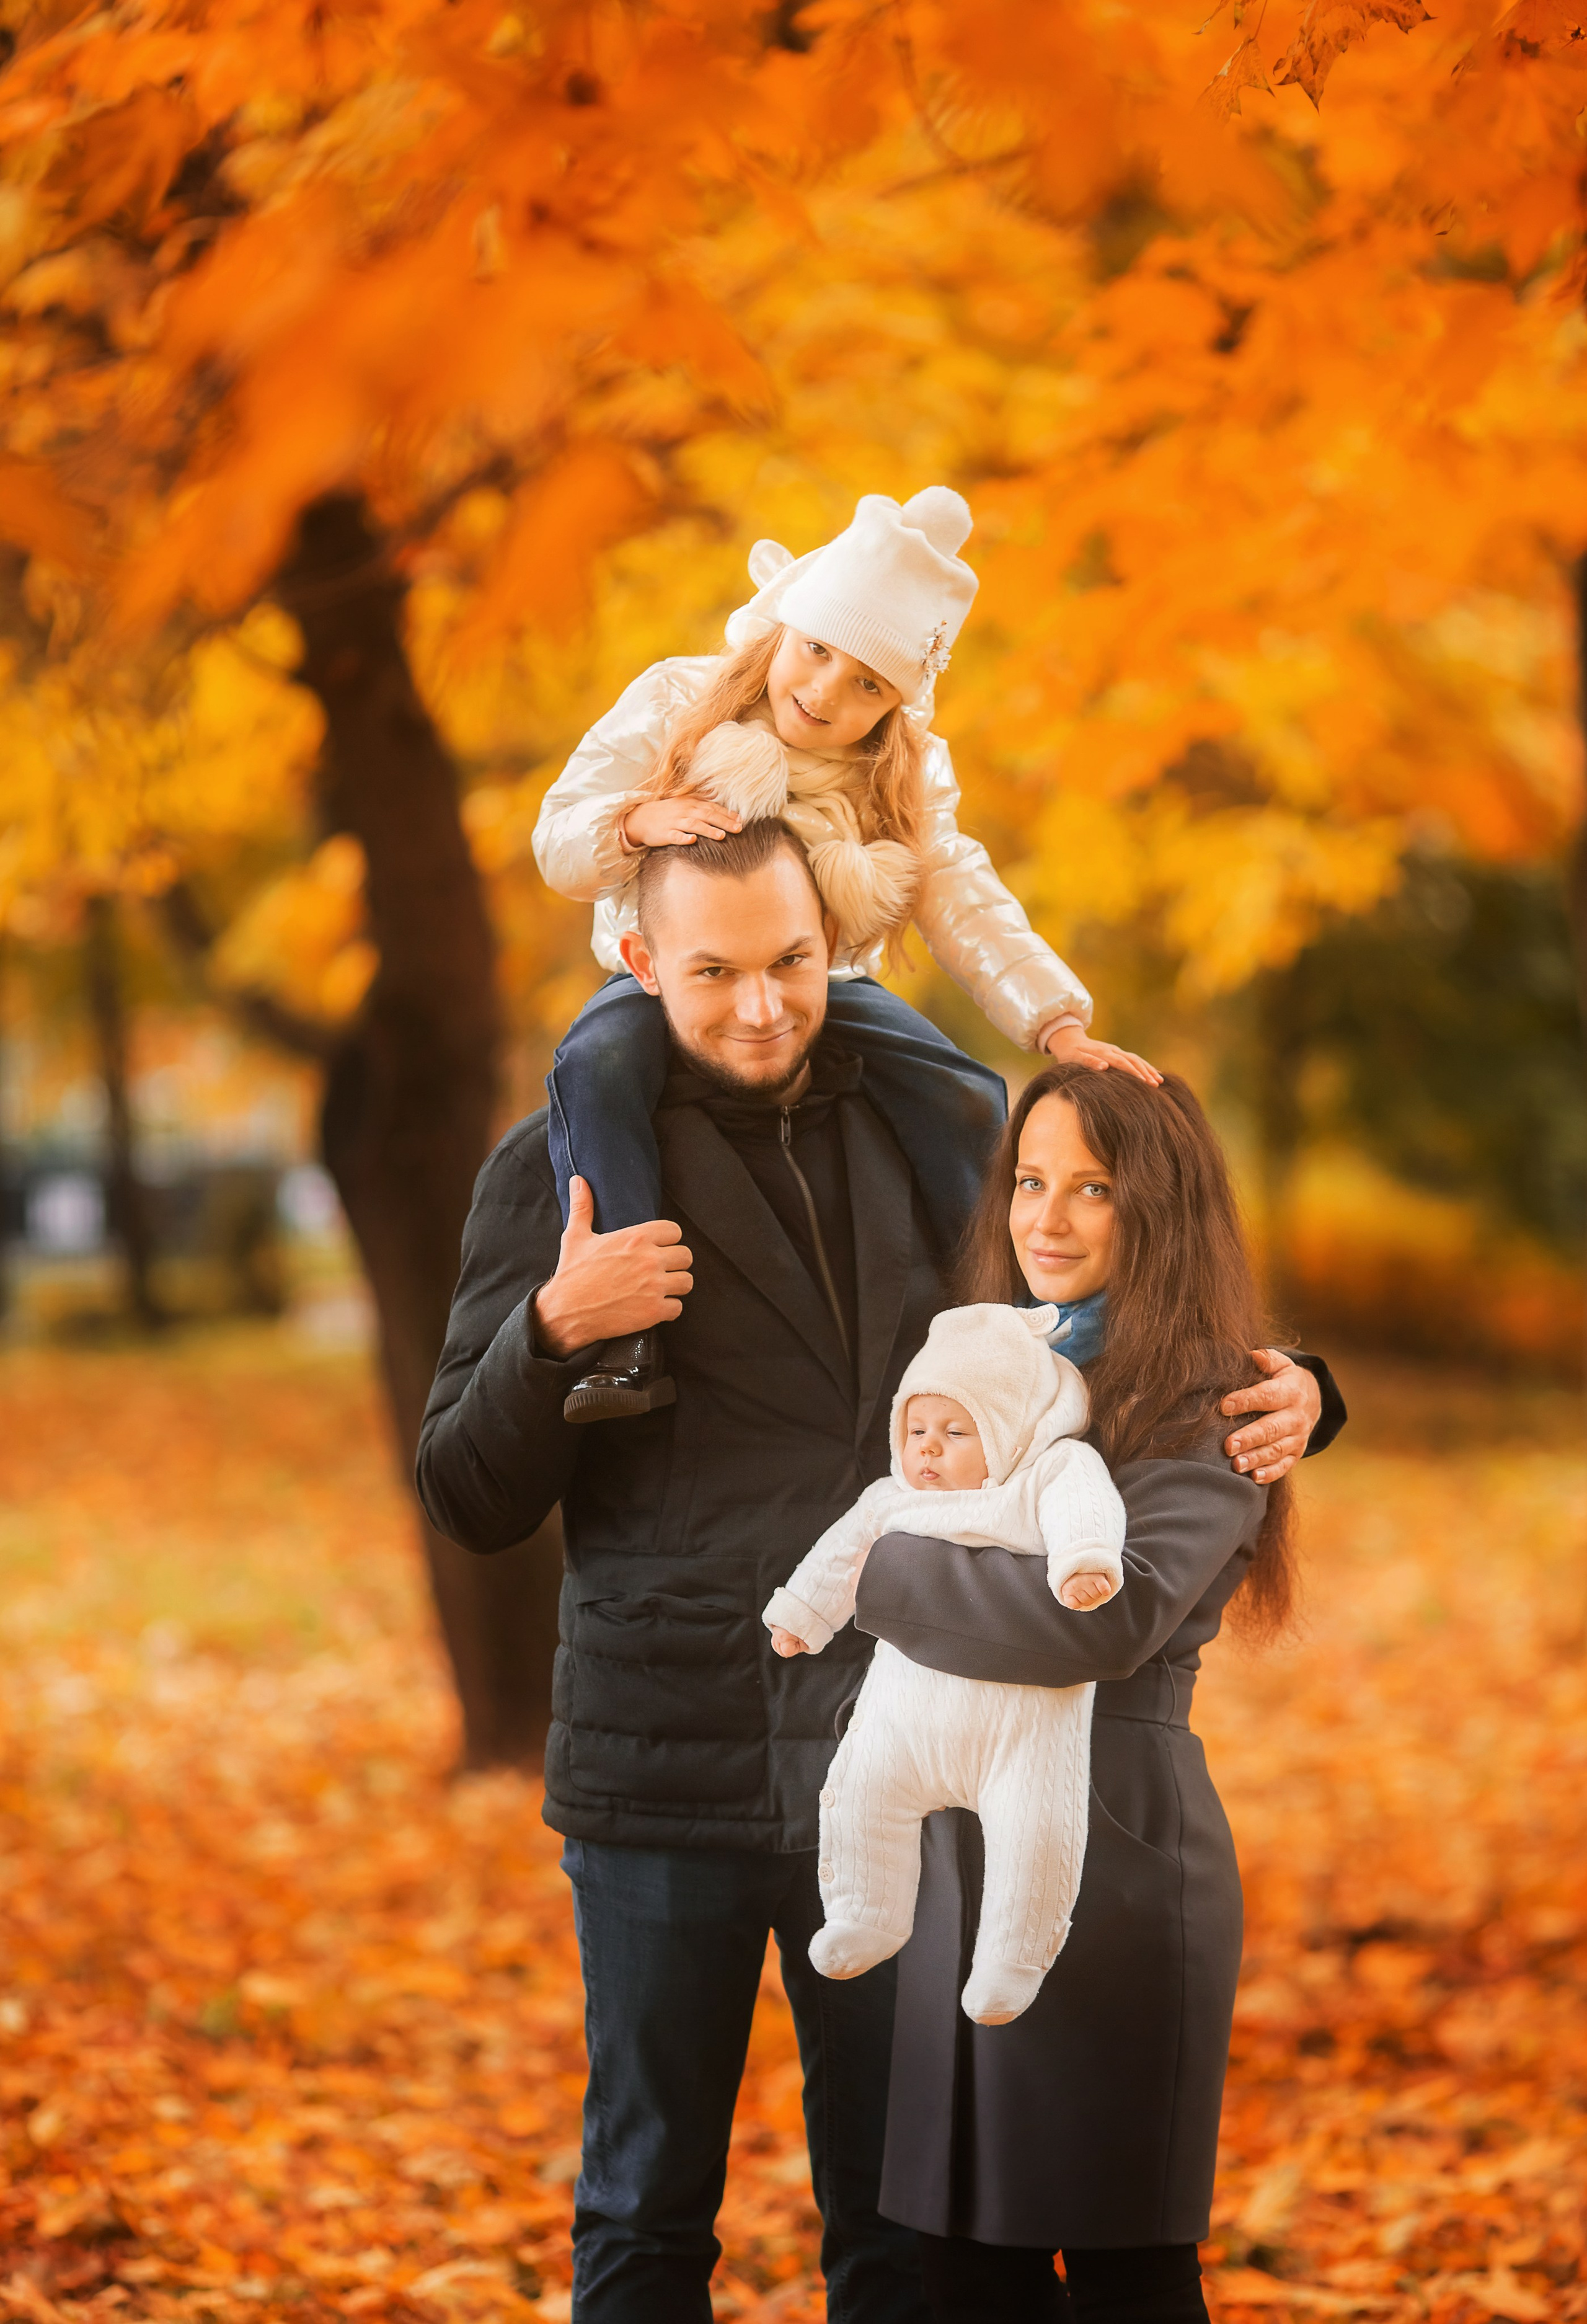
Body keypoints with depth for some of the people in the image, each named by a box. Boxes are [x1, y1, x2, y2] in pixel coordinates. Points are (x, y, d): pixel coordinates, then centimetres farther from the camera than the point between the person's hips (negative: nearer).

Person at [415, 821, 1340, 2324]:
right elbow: (471, 1503, -1)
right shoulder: (559, 1171, 0)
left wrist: (1279, 1395, -4)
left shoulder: (932, 1141, 7)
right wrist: (554, 1329, -19)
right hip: (668, 1772, -2)